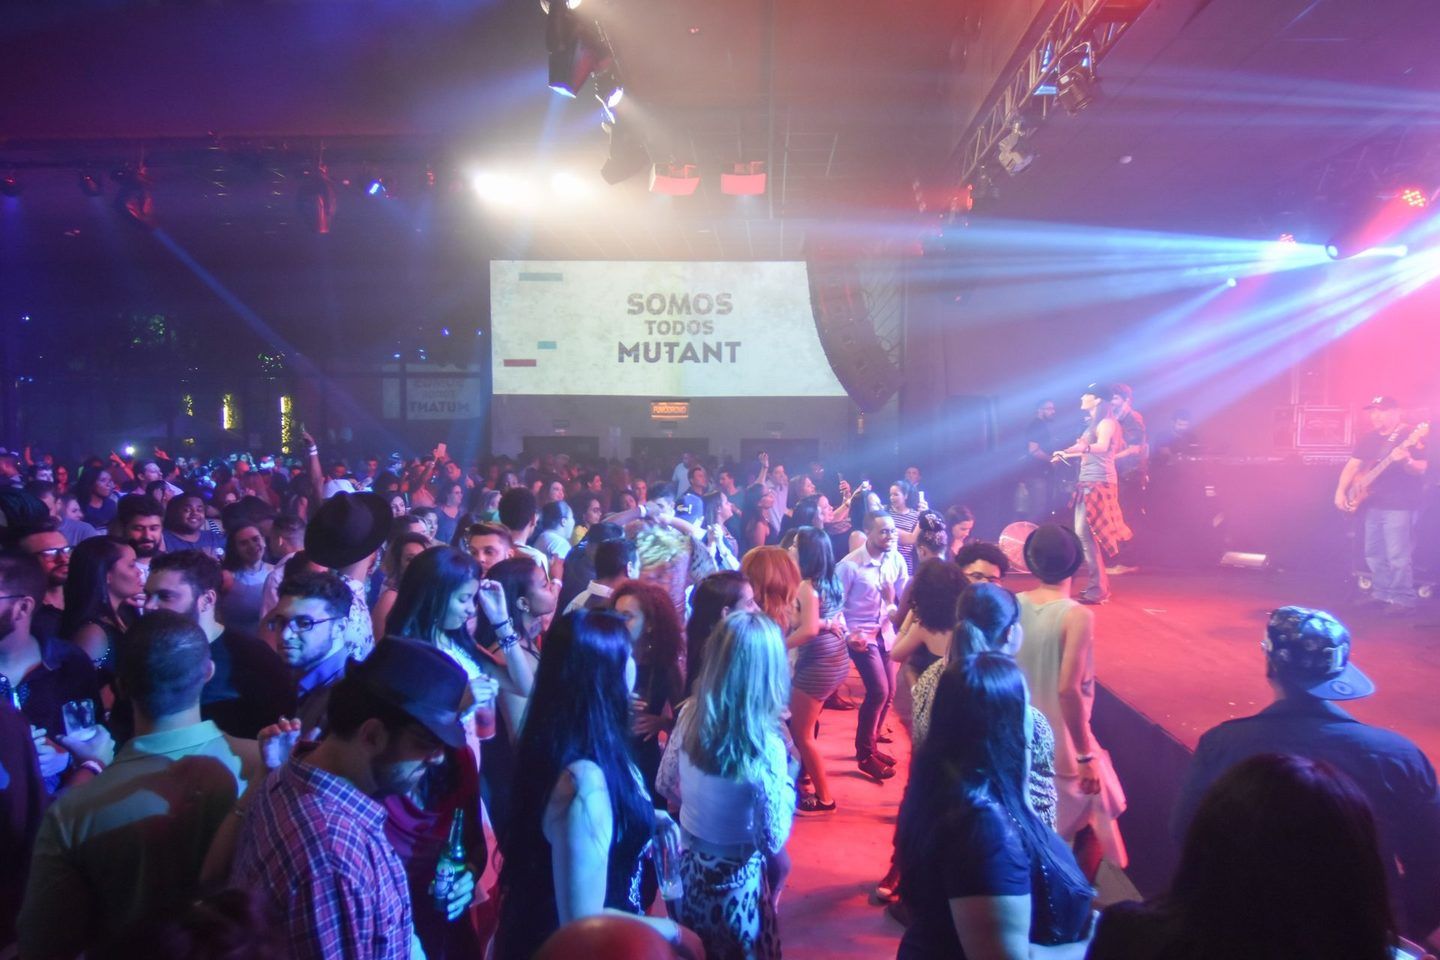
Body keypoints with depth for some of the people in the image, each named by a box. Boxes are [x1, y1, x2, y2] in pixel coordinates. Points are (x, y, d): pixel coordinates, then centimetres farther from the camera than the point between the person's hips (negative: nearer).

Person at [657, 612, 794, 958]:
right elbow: (774, 840, -20)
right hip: (734, 881, -5)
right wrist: (789, 776, -10)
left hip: (686, 867, 5)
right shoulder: (765, 745, -29)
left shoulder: (690, 714, -12)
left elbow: (667, 786, 3)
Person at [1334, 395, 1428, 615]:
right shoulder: (1369, 438, 13)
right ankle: (1381, 594, 24)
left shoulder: (1411, 435, -8)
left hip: (1399, 505, -8)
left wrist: (1406, 462, -36)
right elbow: (1352, 465, 14)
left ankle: (1404, 600, 0)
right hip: (1373, 504, 8)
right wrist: (1341, 491, 2)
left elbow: (1422, 469, -14)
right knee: (1374, 554, 13)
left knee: (1397, 556, -10)